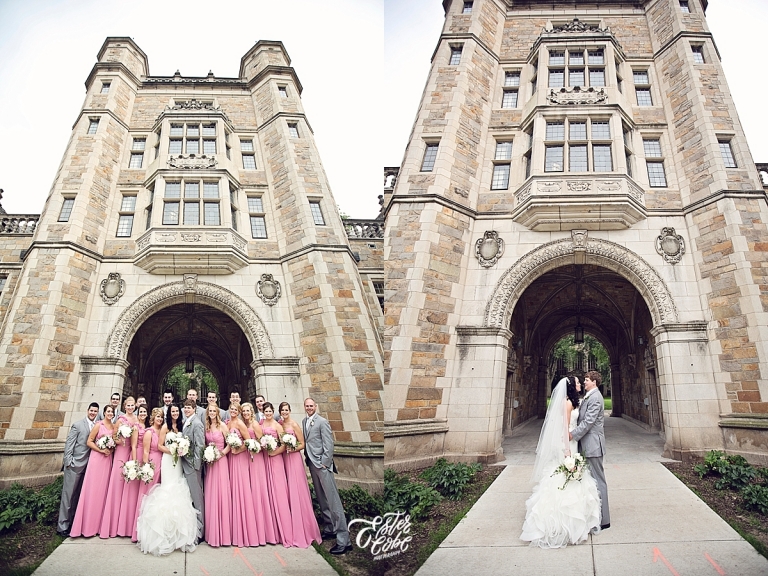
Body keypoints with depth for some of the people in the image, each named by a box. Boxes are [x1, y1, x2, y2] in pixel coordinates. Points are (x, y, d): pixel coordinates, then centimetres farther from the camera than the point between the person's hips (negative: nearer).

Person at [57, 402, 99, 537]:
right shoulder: (77, 425, -5)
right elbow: (68, 444, -7)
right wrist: (69, 462, -12)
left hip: (87, 465, 5)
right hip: (75, 465, -5)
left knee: (78, 496, 12)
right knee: (68, 495, -1)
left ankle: (73, 523, 21)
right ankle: (62, 526, 6)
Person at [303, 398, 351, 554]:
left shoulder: (322, 422, -9)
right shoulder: (304, 422, 12)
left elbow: (329, 444, -12)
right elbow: (306, 442, 14)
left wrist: (324, 464, -14)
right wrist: (306, 457, 3)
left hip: (322, 464, -7)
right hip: (312, 464, 7)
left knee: (333, 500, -9)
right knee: (322, 500, 13)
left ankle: (344, 540, -9)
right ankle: (330, 529, 24)